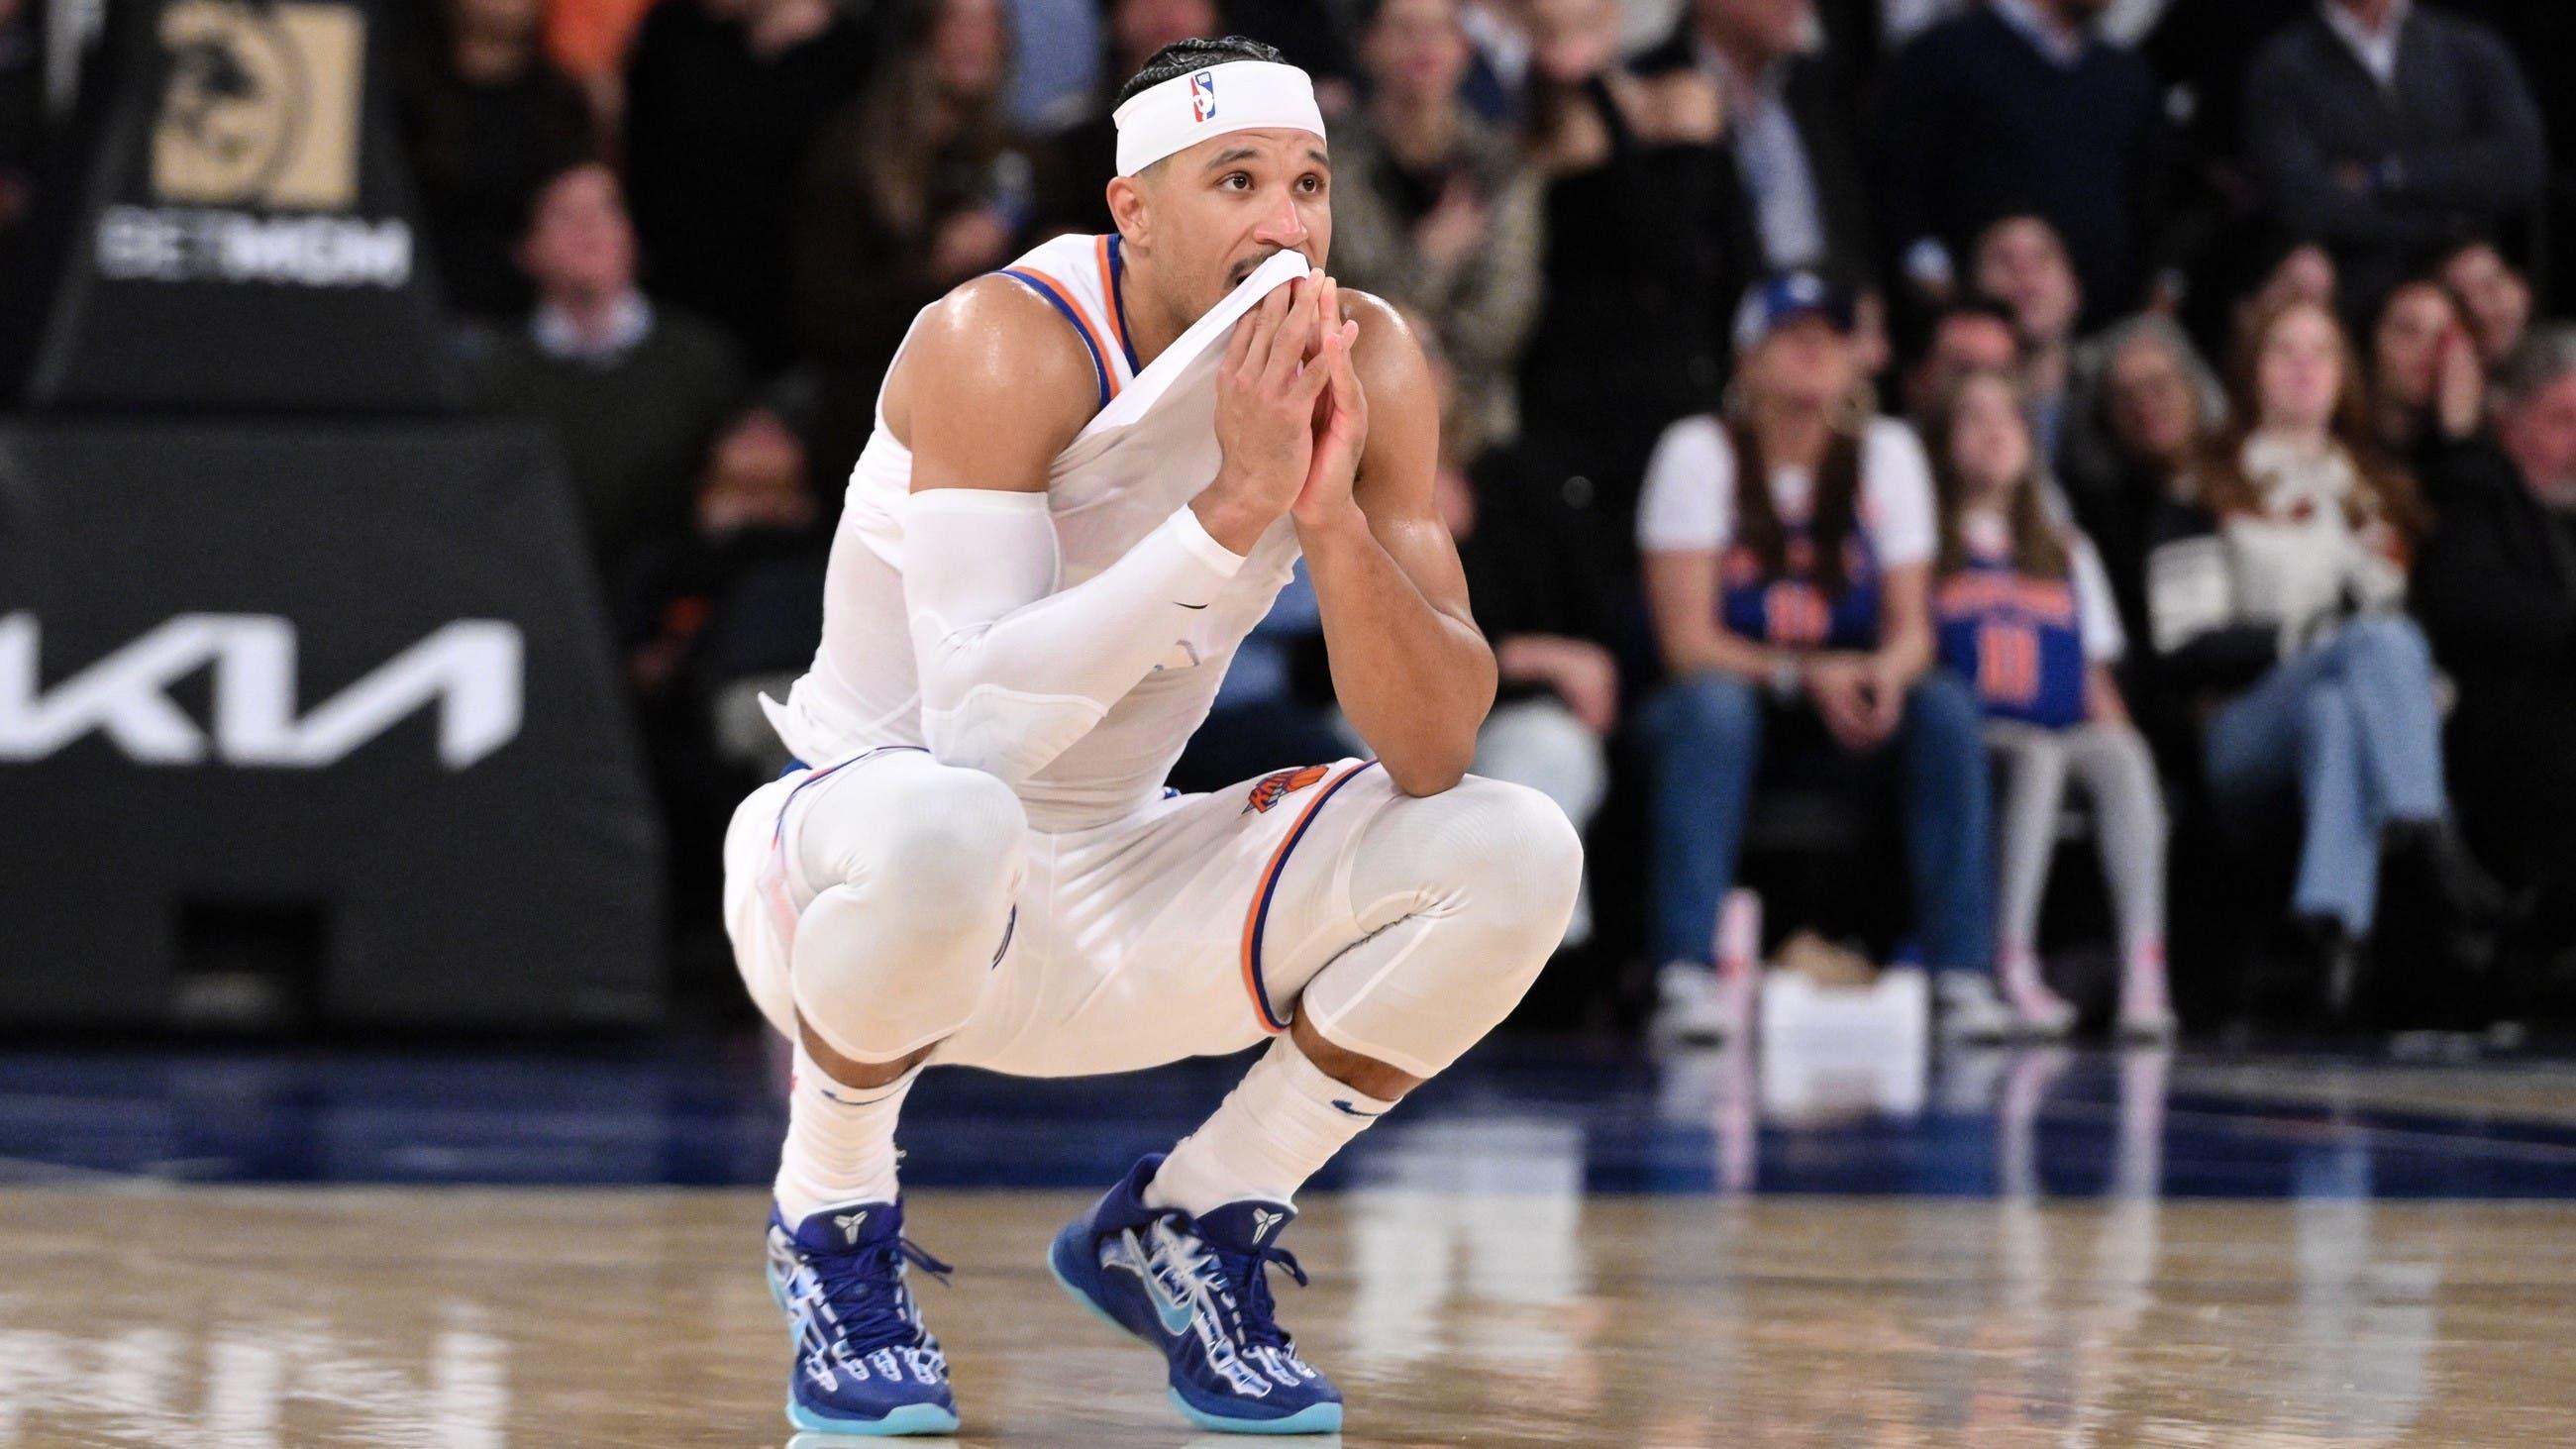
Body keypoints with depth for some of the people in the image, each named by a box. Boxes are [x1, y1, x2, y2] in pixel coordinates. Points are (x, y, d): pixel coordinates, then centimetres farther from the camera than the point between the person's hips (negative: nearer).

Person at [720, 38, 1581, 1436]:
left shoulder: (1363, 365, -8)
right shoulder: (1006, 345, -23)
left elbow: (1434, 757, -14)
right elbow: (978, 725, -34)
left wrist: (1330, 511, -29)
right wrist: (1233, 508, -36)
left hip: (1112, 887, 5)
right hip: (842, 884, -5)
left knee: (1513, 857, -13)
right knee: (940, 822, -41)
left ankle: (1182, 1229, 5)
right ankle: (830, 1223, -10)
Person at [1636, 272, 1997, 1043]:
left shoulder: (1886, 450, 1)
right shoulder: (1698, 452, -9)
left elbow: (1912, 626, -2)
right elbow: (1687, 639, -16)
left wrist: (1887, 673, -27)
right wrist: (1806, 676, -30)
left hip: (1845, 698, 3)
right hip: (1732, 683, -3)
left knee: (1946, 704, -26)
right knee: (1711, 703, -37)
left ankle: (1965, 977, -29)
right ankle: (1685, 977, -43)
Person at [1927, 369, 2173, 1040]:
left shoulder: (2065, 551, 28)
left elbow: (2096, 677, 21)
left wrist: (2112, 726, 1)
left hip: (2069, 732, 3)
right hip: (1972, 743, -3)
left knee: (2122, 754, -32)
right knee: (2038, 756, -37)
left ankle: (2144, 971, -46)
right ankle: (2014, 968, -42)